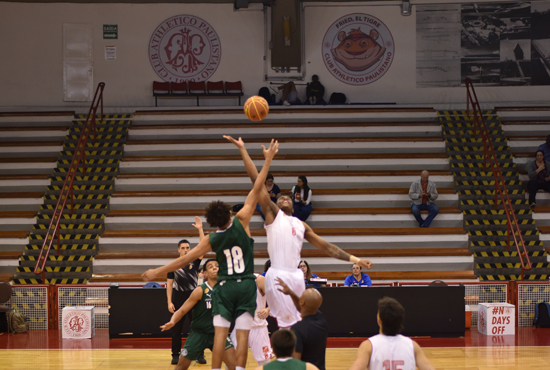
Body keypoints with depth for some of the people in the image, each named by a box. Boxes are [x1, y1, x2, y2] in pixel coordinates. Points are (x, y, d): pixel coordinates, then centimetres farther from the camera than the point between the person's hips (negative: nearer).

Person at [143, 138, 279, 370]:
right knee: (242, 335, -2)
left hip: (225, 287, 1)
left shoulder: (211, 240, -3)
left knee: (220, 334, 0)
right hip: (246, 286, -1)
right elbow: (256, 190, -5)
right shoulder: (241, 222, -7)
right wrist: (268, 160, -1)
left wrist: (157, 272, 10)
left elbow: (184, 260, 1)